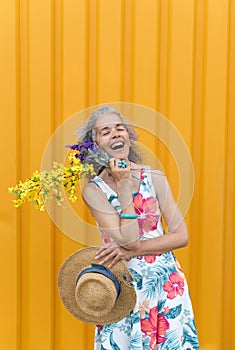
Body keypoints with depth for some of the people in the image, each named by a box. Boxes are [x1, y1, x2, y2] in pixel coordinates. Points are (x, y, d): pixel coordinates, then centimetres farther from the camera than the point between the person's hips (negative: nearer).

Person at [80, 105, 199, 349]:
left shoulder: (154, 178, -3)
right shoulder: (93, 190, -9)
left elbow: (181, 236, -6)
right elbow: (129, 240, -20)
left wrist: (131, 250, -16)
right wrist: (124, 185, -19)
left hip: (167, 281, 2)